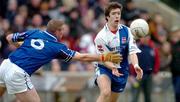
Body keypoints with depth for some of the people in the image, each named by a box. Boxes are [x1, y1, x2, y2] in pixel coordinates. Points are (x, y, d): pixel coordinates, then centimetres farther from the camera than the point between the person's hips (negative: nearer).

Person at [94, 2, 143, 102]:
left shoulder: (126, 31, -5)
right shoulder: (101, 36, -15)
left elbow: (132, 51, -11)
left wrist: (136, 66, -31)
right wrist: (113, 68, -36)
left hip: (122, 70, 4)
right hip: (105, 68, -4)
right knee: (106, 93, -31)